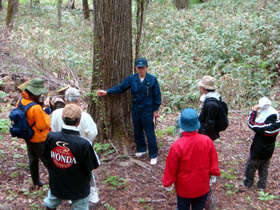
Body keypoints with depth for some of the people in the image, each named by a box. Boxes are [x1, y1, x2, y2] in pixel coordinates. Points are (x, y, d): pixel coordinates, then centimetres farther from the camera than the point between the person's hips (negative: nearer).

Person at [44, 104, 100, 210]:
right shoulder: (84, 144, -31)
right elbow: (91, 166, -19)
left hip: (56, 184, 3)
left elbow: (46, 158, -3)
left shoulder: (50, 137, -20)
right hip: (78, 189, -3)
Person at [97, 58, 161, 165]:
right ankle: (141, 149, 38)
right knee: (137, 132, 17)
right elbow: (120, 88, 4)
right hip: (136, 111, 4)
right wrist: (107, 92, -2)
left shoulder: (153, 79, -11)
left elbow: (157, 96, -5)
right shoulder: (131, 79, -2)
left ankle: (153, 155, 15)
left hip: (148, 112, -4)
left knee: (150, 134, 1)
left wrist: (156, 110, -3)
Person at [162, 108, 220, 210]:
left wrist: (167, 183, 1)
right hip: (202, 187, 3)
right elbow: (213, 163, -5)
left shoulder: (177, 145, -27)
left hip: (184, 188, -2)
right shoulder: (207, 141, -18)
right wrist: (213, 174, 13)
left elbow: (171, 168, -15)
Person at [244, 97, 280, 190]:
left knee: (251, 167, 17)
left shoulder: (263, 128, -34)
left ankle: (248, 183, 32)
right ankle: (262, 185, 33)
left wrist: (254, 111, -16)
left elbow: (251, 123, -23)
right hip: (269, 152, 6)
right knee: (264, 168, 23)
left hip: (257, 152, -5)